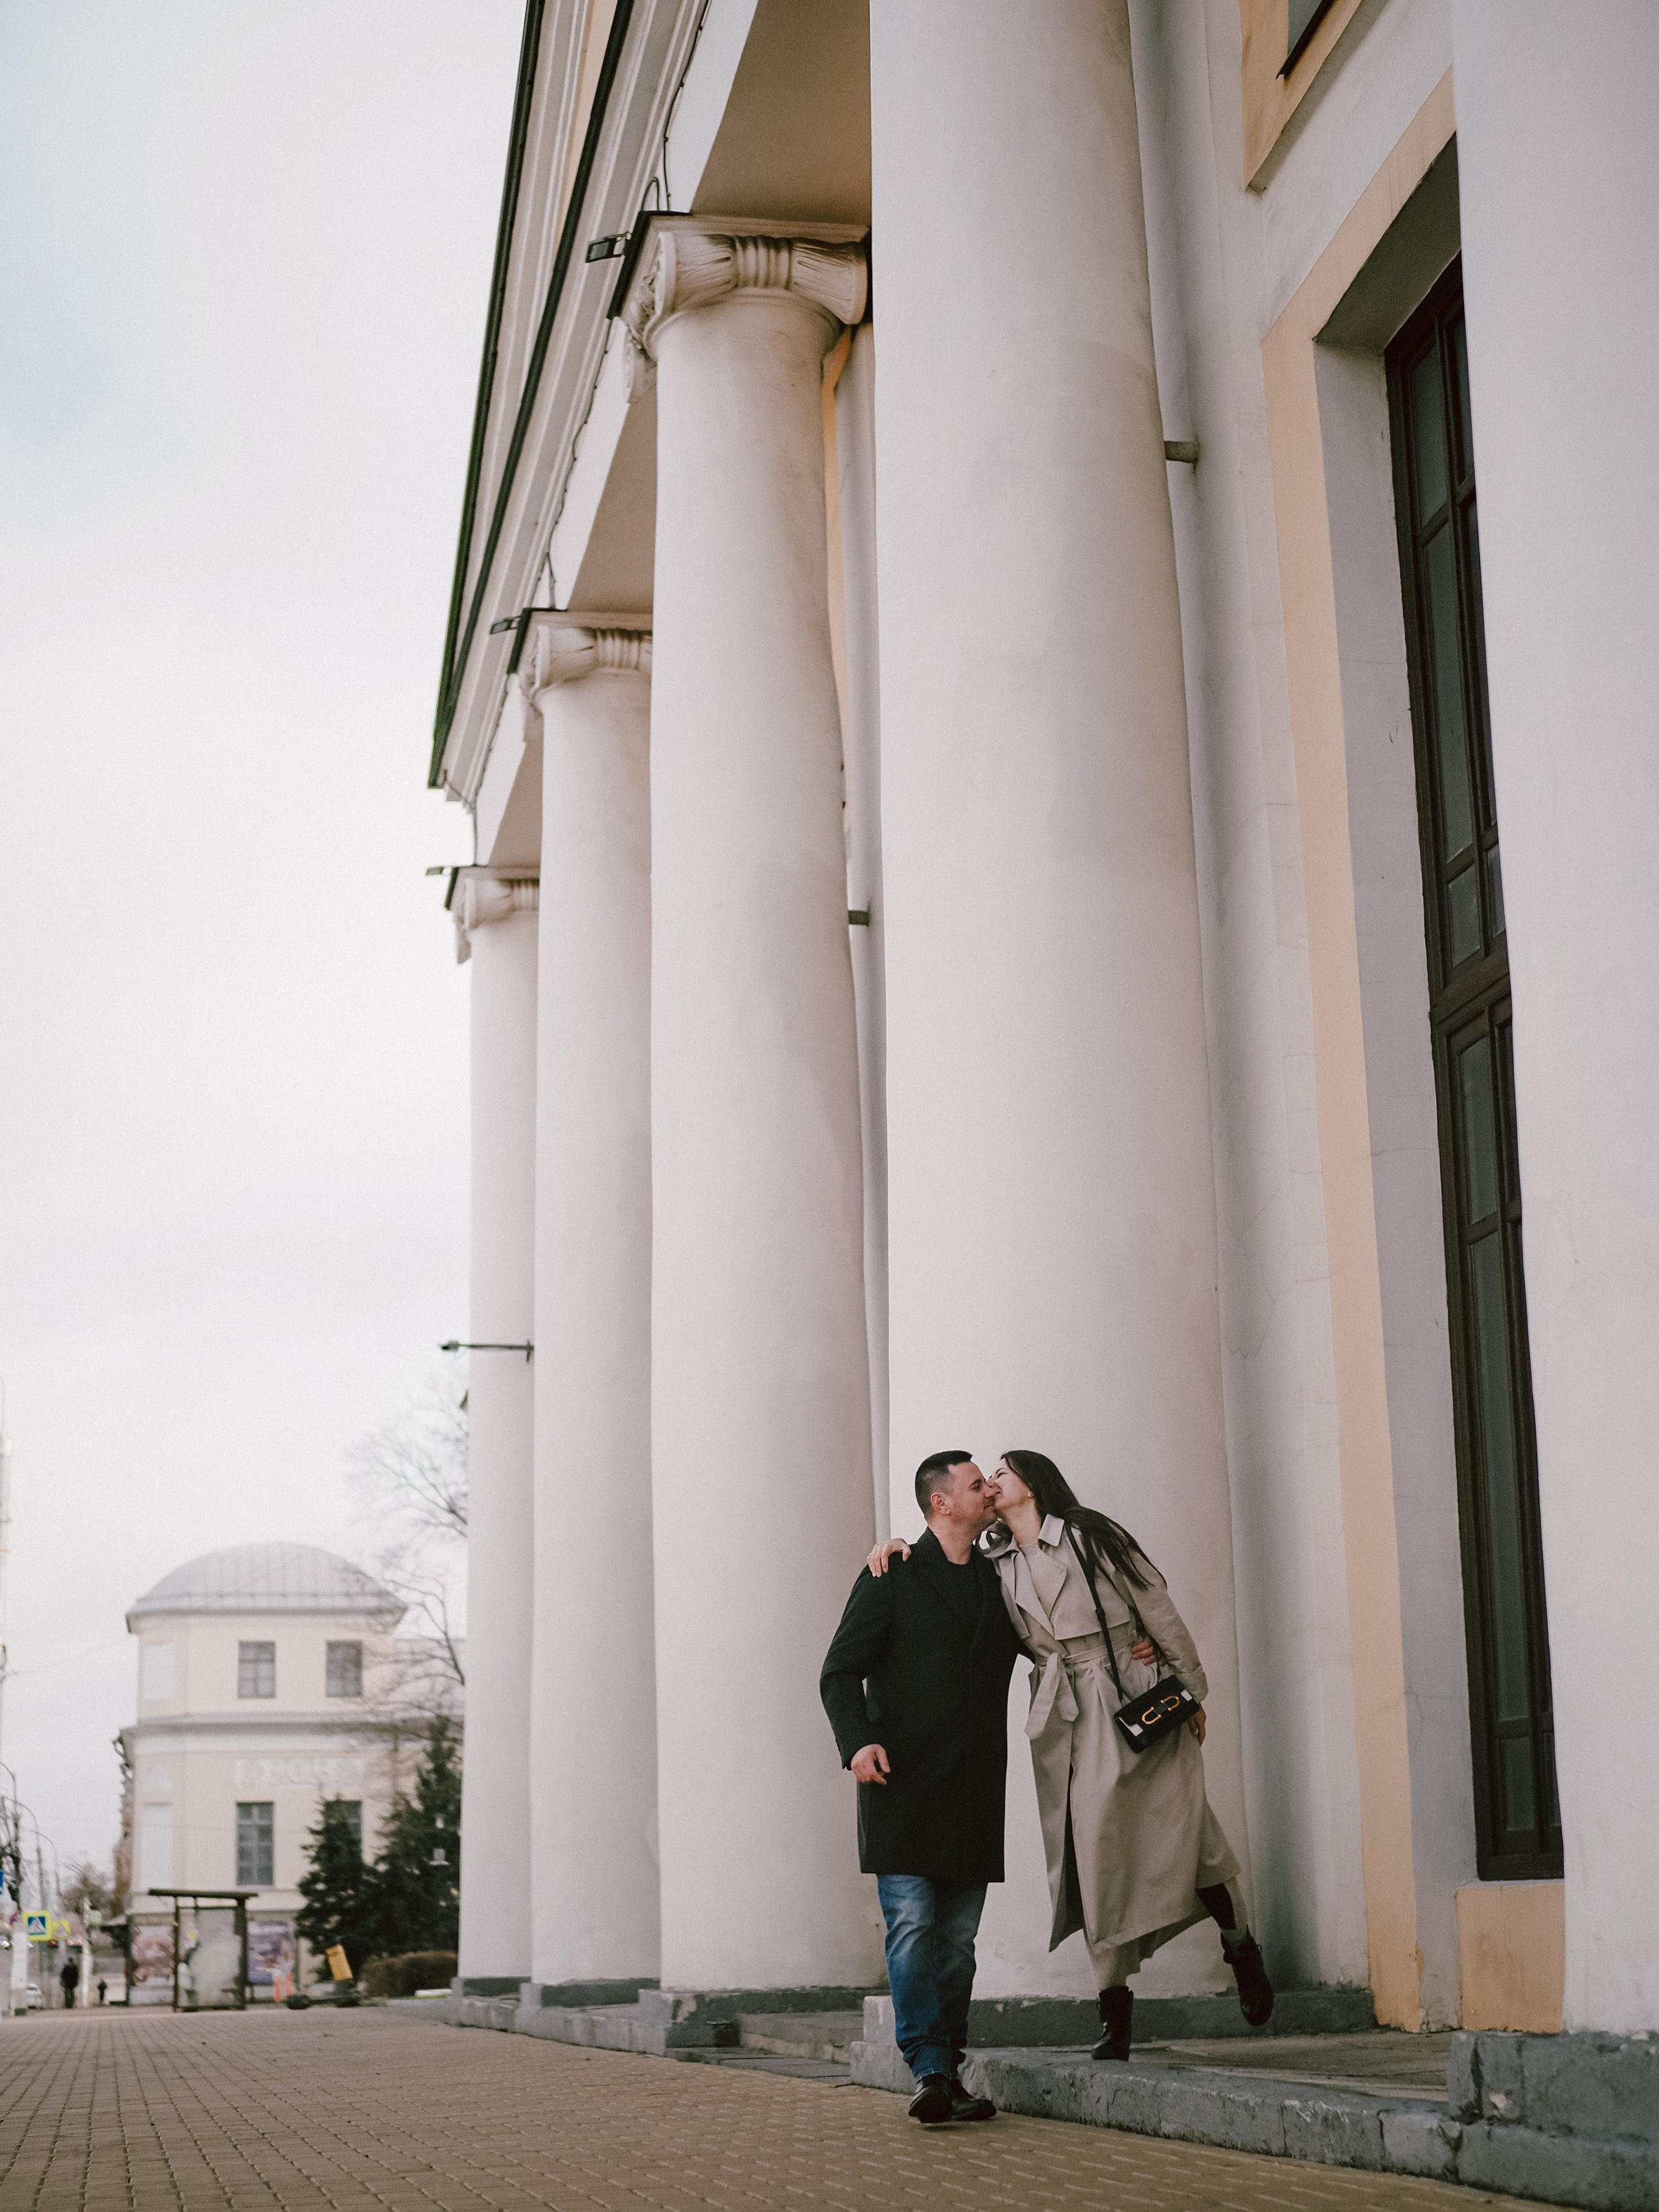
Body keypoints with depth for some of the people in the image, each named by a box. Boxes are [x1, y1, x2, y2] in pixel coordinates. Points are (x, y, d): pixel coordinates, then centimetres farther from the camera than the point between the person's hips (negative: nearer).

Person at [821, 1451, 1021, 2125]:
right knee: (912, 1925, -11)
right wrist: (857, 1741, -21)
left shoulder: (999, 1582, 16)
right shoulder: (892, 1578, 2)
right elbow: (840, 1673, -3)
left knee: (958, 1937, 4)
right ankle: (929, 2073, -13)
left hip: (974, 1791, 5)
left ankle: (948, 2077, 9)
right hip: (904, 1784, -4)